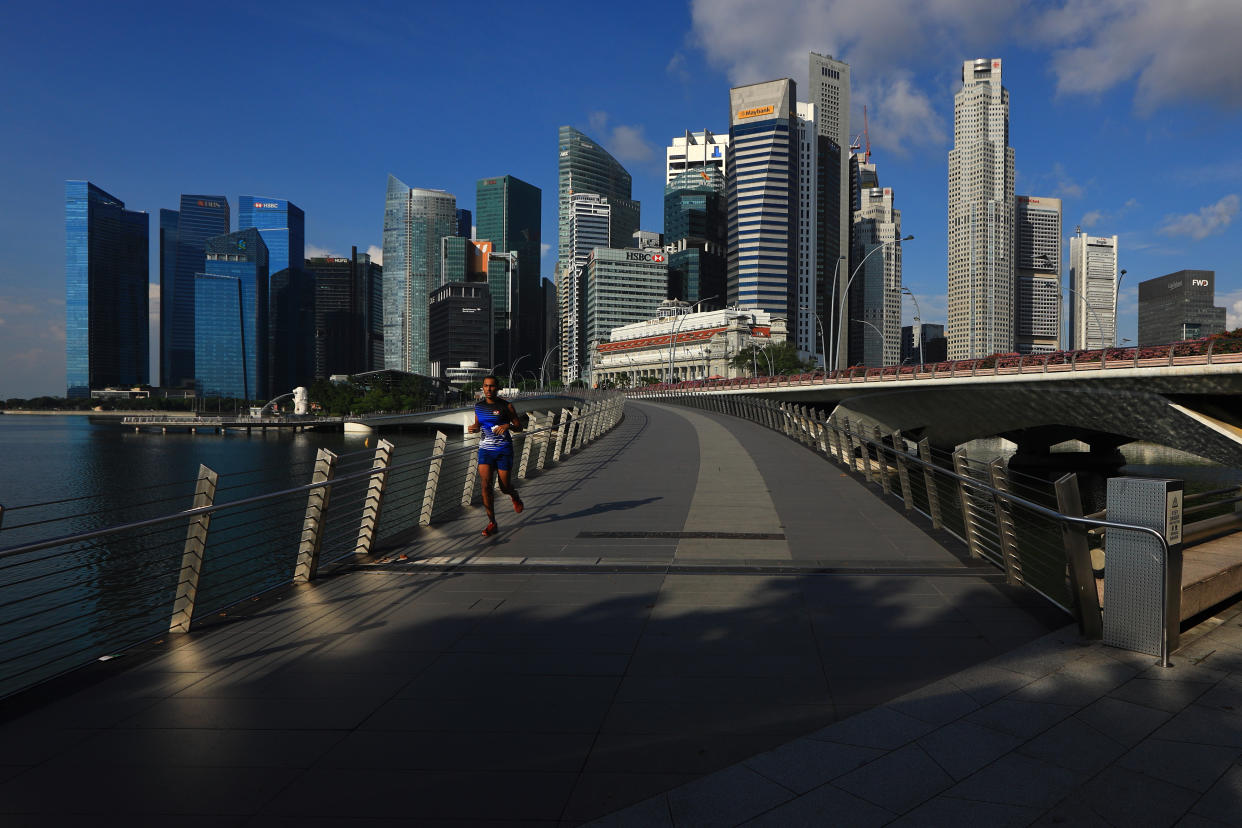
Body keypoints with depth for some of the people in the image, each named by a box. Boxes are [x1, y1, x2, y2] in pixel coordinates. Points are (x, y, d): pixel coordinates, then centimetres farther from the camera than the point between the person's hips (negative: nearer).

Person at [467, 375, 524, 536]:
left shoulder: (506, 405, -5)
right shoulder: (478, 405, 5)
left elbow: (519, 427, -2)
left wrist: (508, 426, -22)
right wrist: (473, 428, -2)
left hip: (504, 450, -2)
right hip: (485, 450, 3)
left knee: (504, 487, 3)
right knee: (485, 484, -12)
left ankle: (515, 496, 42)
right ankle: (492, 523, -2)